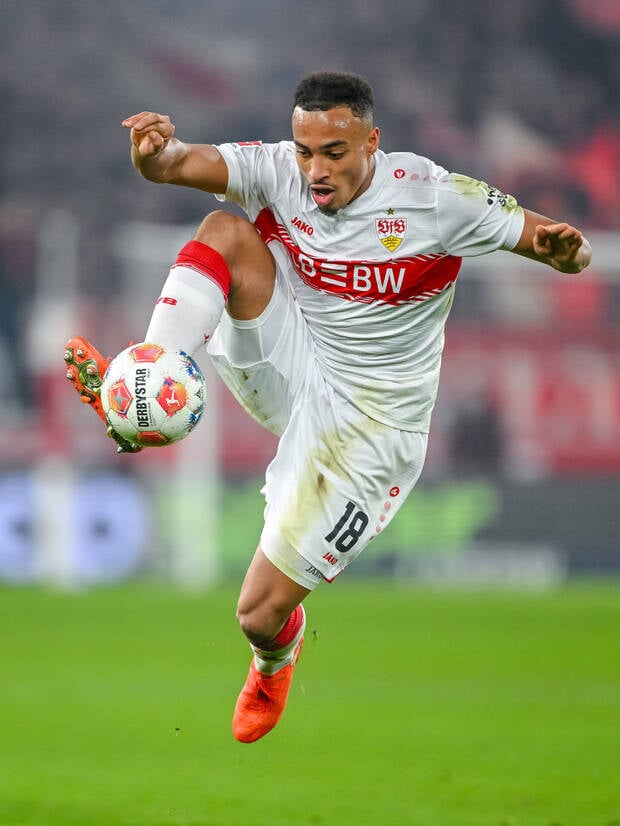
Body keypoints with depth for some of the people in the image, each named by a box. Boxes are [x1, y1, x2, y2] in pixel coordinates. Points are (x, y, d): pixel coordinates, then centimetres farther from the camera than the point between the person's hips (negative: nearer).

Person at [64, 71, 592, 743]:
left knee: (259, 614, -1)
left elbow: (570, 253, -14)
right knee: (227, 231, -21)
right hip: (291, 373, 3)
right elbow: (176, 165, -24)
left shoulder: (432, 200, -19)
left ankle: (274, 659, 38)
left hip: (368, 425, -3)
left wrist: (562, 248, -38)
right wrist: (156, 148, -48)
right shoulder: (277, 171, -10)